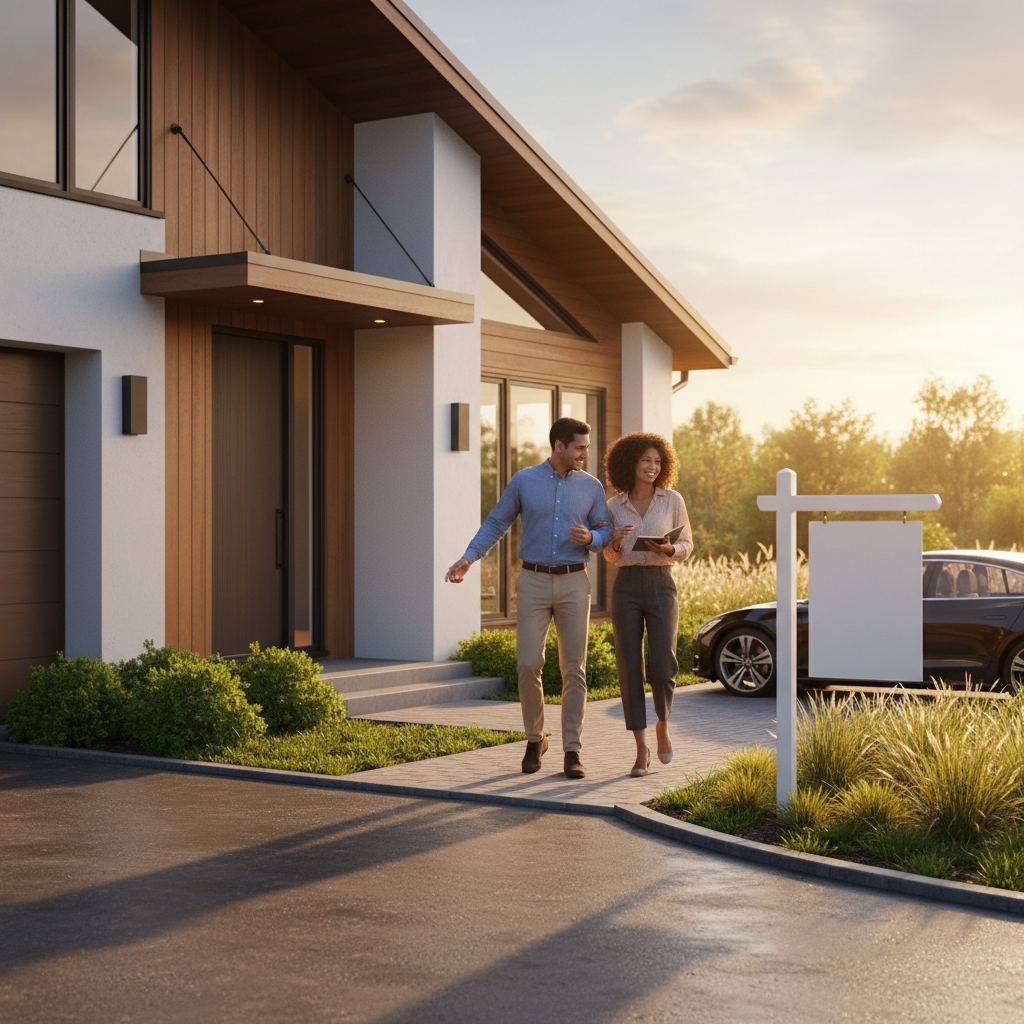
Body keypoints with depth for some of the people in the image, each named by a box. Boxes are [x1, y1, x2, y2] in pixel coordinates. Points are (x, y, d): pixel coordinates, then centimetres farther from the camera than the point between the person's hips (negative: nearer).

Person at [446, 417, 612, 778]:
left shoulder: (591, 486, 4)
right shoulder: (523, 481, 1)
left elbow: (606, 535, 7)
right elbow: (495, 525, 6)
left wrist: (589, 538, -17)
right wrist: (467, 560, -8)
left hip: (573, 584, 1)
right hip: (533, 583, 0)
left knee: (573, 669, -4)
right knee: (528, 666, -7)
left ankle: (572, 753, 2)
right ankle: (535, 739, 15)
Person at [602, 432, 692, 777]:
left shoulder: (673, 500, 2)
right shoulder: (614, 506, 6)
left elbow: (686, 546, 7)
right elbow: (611, 557, 12)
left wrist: (668, 549, -16)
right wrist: (615, 542, -12)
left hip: (661, 588, -1)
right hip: (626, 589, 1)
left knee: (661, 669, -12)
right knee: (630, 669, -5)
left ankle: (662, 725, 20)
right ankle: (642, 751, 4)